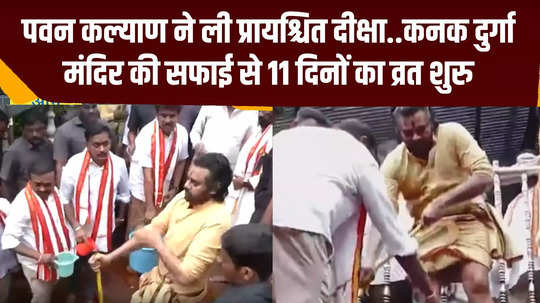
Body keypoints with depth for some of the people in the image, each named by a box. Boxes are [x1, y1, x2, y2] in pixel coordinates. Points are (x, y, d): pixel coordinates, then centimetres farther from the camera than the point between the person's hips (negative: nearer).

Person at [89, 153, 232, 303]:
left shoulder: (216, 221, -31)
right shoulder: (184, 198, -6)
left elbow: (185, 276, -31)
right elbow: (152, 229, 1)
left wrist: (157, 243, -25)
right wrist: (110, 257, -3)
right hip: (162, 275, 7)